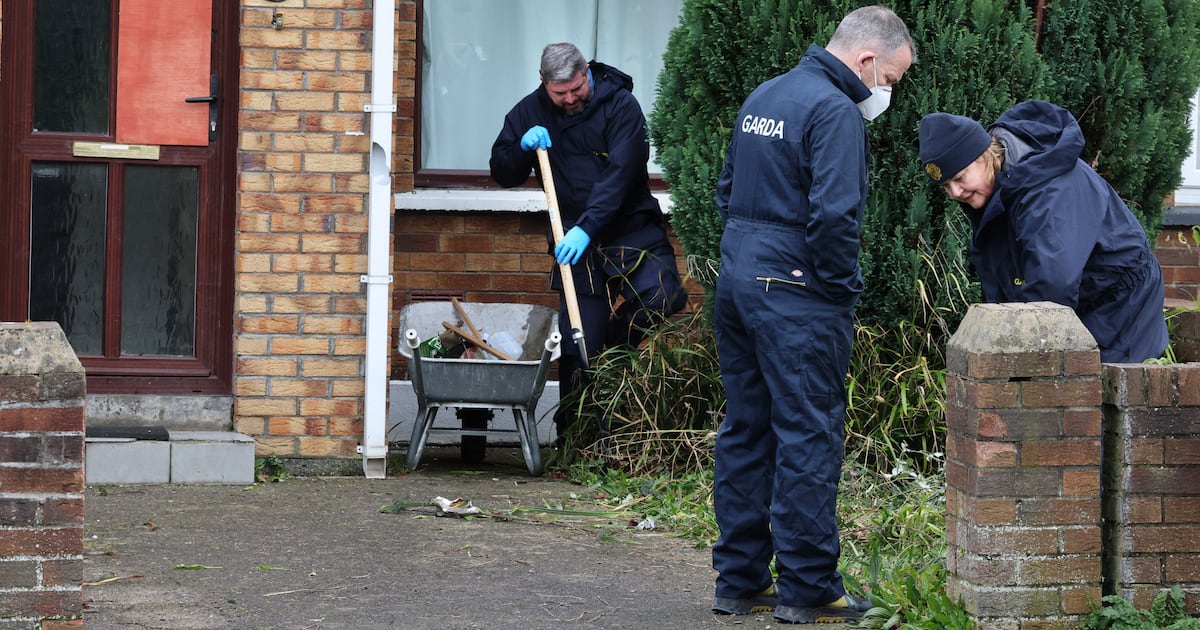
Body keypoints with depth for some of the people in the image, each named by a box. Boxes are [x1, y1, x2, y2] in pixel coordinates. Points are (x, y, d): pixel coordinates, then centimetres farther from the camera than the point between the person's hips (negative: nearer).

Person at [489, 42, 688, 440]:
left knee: (663, 299, -25)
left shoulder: (620, 105, -10)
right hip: (577, 242, 2)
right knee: (577, 347, -1)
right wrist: (522, 146, -12)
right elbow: (503, 175, 10)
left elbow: (620, 173, -19)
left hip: (632, 231, -2)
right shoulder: (531, 112, 5)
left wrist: (587, 228, -29)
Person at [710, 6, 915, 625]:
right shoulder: (835, 112, -15)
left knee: (745, 429, 12)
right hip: (795, 292, -9)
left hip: (736, 275, 9)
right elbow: (833, 214, -23)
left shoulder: (763, 97, 14)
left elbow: (727, 189, 21)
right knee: (809, 435, -3)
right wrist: (844, 288, -11)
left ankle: (739, 580, 17)